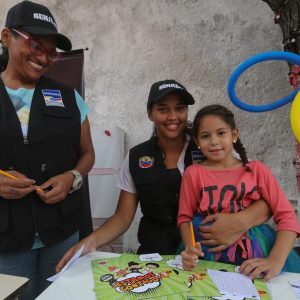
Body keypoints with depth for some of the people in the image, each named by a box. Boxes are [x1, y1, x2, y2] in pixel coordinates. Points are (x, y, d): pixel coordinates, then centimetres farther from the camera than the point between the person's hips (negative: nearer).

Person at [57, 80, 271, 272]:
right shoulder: (136, 159, 3)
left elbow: (264, 202, -7)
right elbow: (123, 217, 5)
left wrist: (241, 222, -28)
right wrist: (91, 241, -13)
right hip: (154, 256, 1)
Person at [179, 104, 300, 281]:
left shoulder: (257, 170, 0)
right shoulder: (193, 173, -2)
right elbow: (185, 217, 2)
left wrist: (275, 261, -18)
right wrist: (190, 248, -17)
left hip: (255, 257, 1)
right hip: (208, 258, -1)